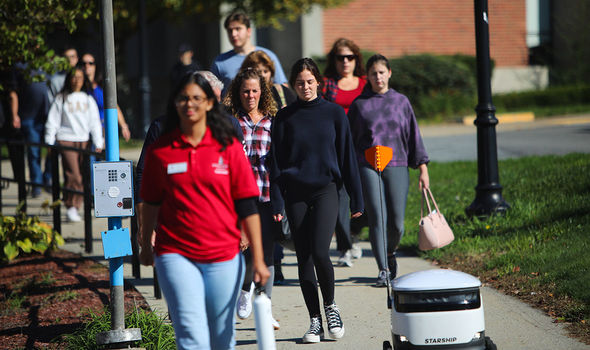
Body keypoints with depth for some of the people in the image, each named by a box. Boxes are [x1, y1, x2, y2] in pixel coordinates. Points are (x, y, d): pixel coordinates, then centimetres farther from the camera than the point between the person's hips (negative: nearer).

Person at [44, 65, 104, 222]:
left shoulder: (88, 99, 13)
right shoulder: (61, 99, 4)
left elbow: (95, 123, 16)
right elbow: (52, 122, 6)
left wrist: (98, 143, 10)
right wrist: (49, 143, 2)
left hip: (83, 140, 3)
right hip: (66, 140, -3)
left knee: (82, 176, -1)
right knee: (73, 176, -14)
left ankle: (76, 206, 9)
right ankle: (70, 208, -7)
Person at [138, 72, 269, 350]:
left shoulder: (229, 148, 2)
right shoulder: (160, 150, 2)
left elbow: (247, 207, 1)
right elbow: (150, 202, 15)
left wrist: (258, 259, -2)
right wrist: (146, 246, 22)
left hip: (224, 257, 1)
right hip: (176, 256, -1)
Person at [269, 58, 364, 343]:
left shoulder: (334, 113, 4)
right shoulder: (285, 117, 5)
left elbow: (347, 156, 6)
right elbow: (276, 161, 5)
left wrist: (356, 199, 4)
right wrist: (277, 203, -2)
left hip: (326, 189, -2)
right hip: (295, 193, 2)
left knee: (320, 252, -17)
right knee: (304, 258, 3)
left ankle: (330, 306, 7)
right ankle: (315, 320, 11)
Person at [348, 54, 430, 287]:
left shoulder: (401, 102, 10)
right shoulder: (360, 104, 7)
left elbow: (414, 135, 12)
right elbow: (350, 139, 12)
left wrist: (422, 168, 8)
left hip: (397, 166, 1)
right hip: (368, 168, -1)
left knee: (397, 223, -2)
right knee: (377, 219, -10)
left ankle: (390, 252, 29)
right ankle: (383, 270, -3)